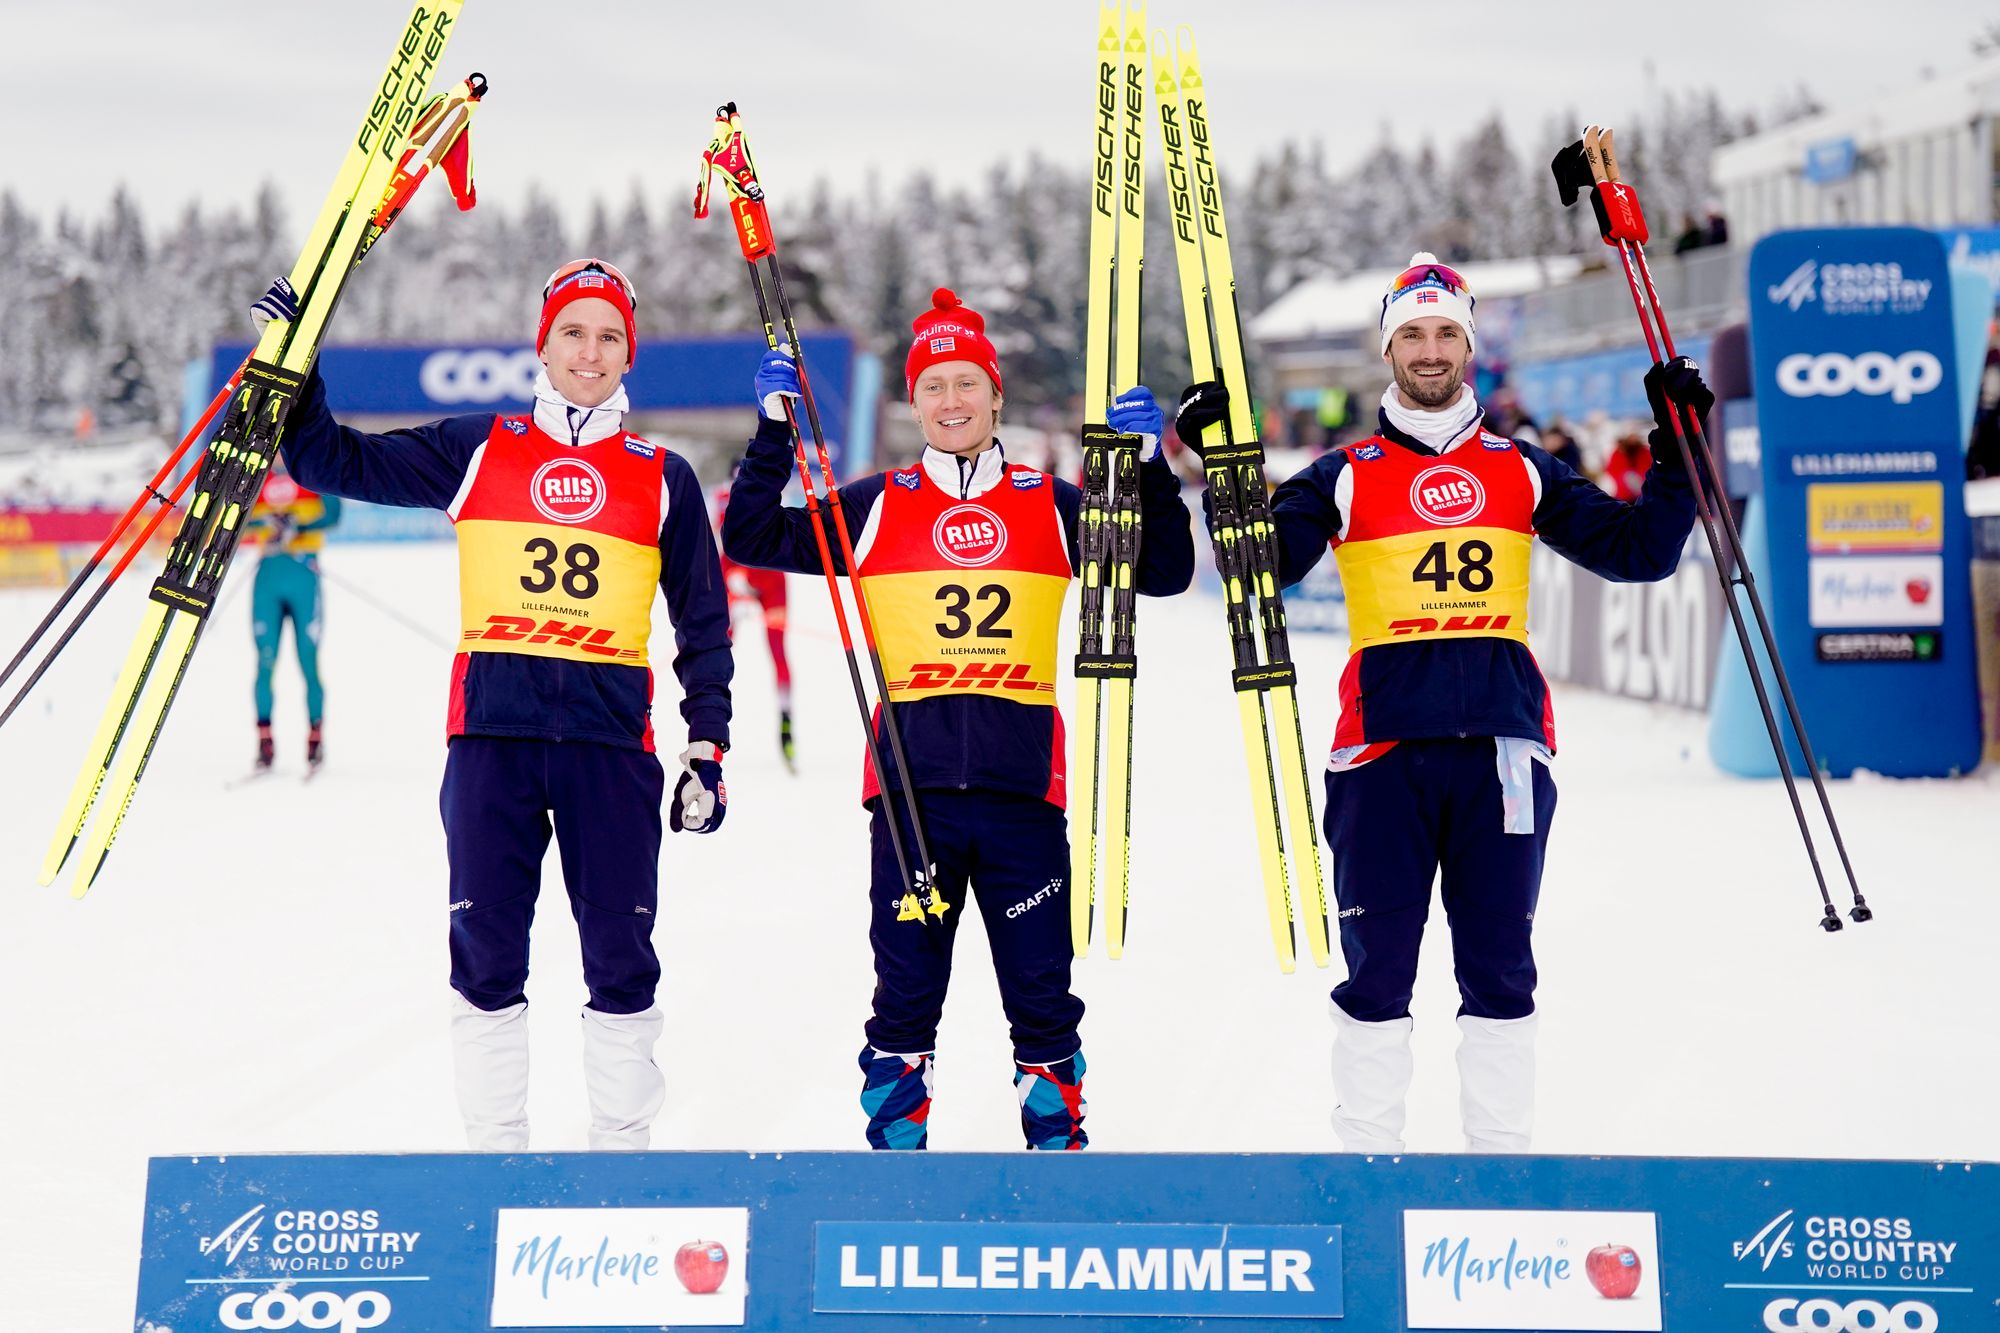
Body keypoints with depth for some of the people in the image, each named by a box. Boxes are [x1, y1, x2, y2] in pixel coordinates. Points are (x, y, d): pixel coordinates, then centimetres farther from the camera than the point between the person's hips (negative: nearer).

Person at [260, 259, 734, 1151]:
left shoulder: (662, 479, 11)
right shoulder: (475, 450, 10)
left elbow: (702, 619, 13)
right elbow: (333, 462, 12)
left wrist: (708, 748, 8)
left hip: (611, 739, 0)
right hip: (492, 731, 0)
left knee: (620, 955, 1)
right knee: (486, 951, 0)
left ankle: (622, 1149, 11)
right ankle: (493, 1152, 9)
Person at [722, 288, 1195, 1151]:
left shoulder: (1051, 506, 9)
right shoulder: (875, 507, 8)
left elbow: (1163, 572, 9)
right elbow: (752, 540, 4)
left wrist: (1149, 467, -3)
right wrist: (773, 432, -4)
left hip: (1022, 789, 0)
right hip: (910, 789, 0)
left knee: (1042, 999, 5)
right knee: (904, 997, 5)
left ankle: (1059, 1139, 17)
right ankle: (893, 1148, 15)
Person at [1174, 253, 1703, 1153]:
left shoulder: (1521, 471, 13)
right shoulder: (1345, 477, 8)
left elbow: (1638, 550, 13)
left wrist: (1680, 450, 5)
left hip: (1503, 745, 1)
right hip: (1384, 747, -1)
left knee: (1499, 967, 5)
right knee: (1377, 967, 0)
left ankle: (1501, 1154, 12)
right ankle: (1367, 1156, 8)